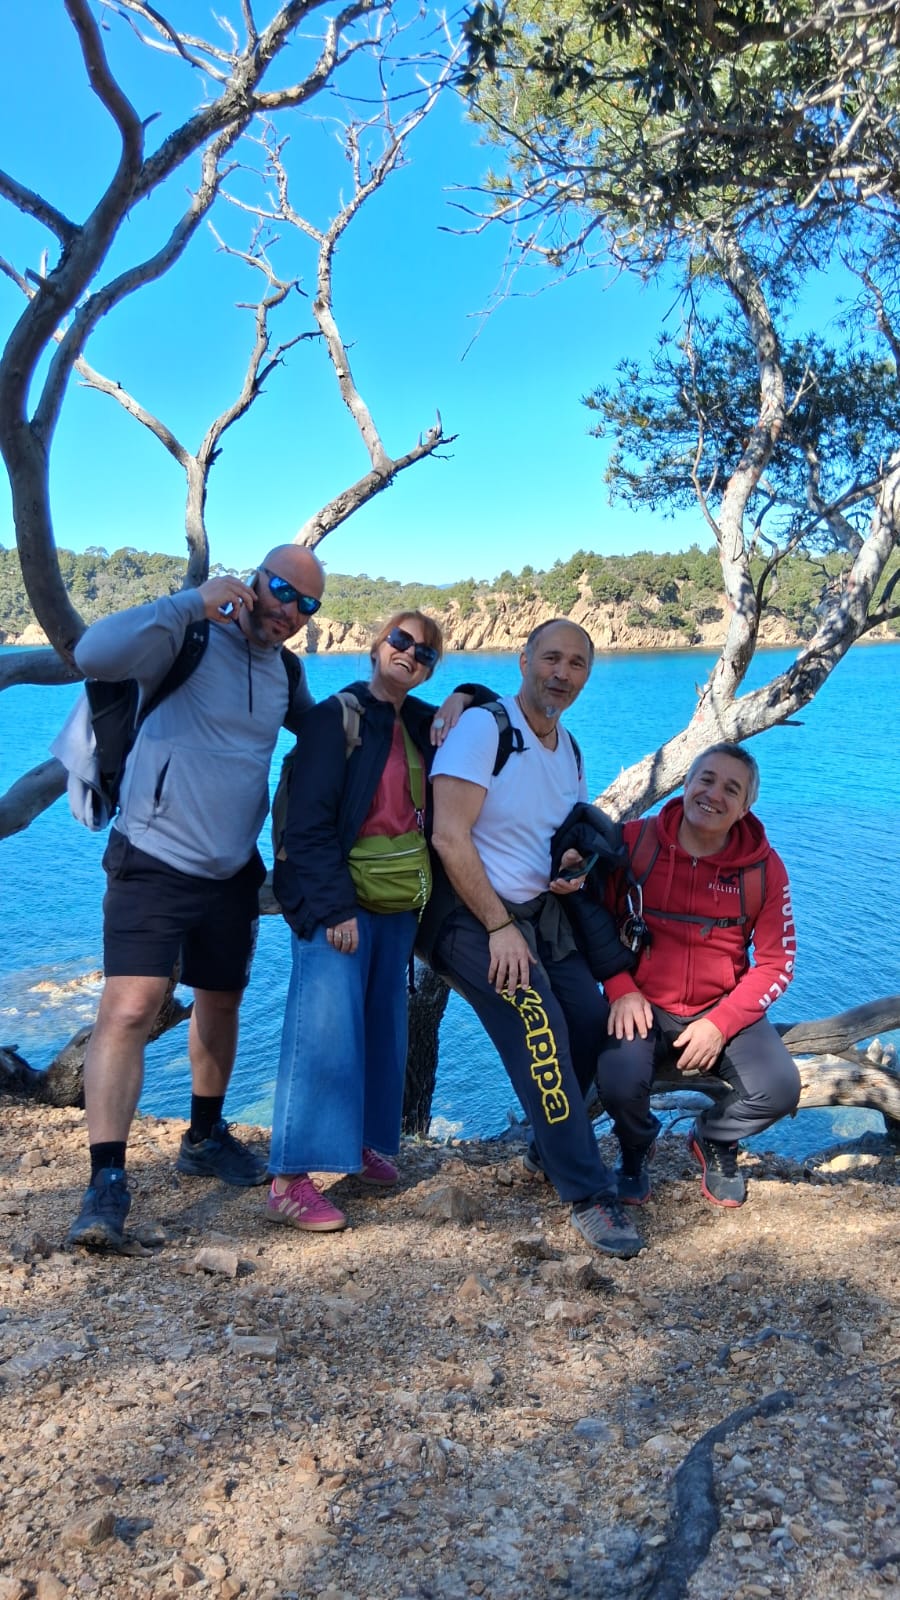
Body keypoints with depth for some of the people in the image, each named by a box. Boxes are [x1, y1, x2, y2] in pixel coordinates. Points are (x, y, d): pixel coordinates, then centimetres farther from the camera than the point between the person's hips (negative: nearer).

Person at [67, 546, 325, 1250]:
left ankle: (205, 1138, 37)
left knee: (220, 1004, 18)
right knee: (130, 1008, -18)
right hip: (153, 864, -7)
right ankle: (107, 1181, -10)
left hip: (232, 872, 7)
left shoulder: (286, 671, 9)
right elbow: (95, 654, -29)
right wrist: (193, 602, -31)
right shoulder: (189, 639, -12)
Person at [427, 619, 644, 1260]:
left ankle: (550, 1151, 25)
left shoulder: (570, 749, 11)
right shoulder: (483, 727, -14)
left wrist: (574, 864, -2)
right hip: (476, 919, -8)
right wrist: (500, 928, -21)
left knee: (593, 1021, 1)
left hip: (544, 915, 8)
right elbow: (450, 837, -21)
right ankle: (590, 1195, -12)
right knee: (539, 1031, -21)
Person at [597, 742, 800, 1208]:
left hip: (723, 1008, 2)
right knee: (619, 1084, -29)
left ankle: (714, 1140, 18)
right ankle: (637, 1146, 13)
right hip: (644, 1004, -1)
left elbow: (776, 963, -3)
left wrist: (721, 1023, -15)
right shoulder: (634, 841, -9)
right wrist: (621, 990, -15)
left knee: (779, 1089, -20)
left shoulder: (764, 867, -6)